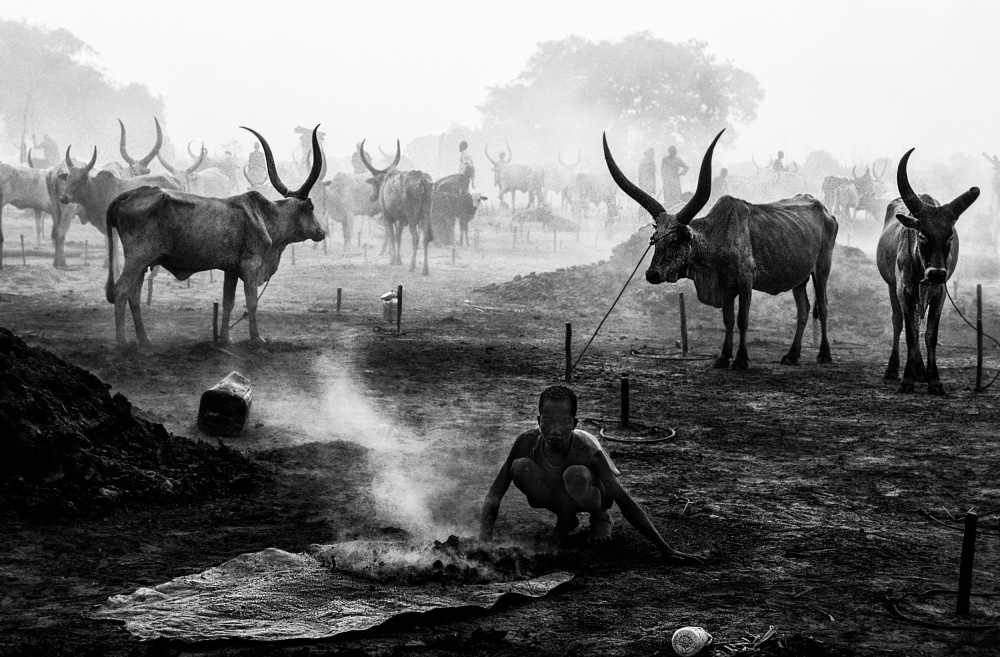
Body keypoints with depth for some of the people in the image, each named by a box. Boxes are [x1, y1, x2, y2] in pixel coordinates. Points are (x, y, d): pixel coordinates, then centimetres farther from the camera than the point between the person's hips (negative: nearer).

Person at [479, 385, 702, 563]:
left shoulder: (587, 450, -36)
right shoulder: (527, 442, -29)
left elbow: (625, 502, -37)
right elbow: (494, 495, -23)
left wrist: (666, 550, -41)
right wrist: (484, 539, -39)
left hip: (596, 493, -3)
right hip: (557, 496, 3)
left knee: (575, 475, -39)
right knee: (520, 467, -28)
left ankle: (601, 518, -4)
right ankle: (565, 517, -1)